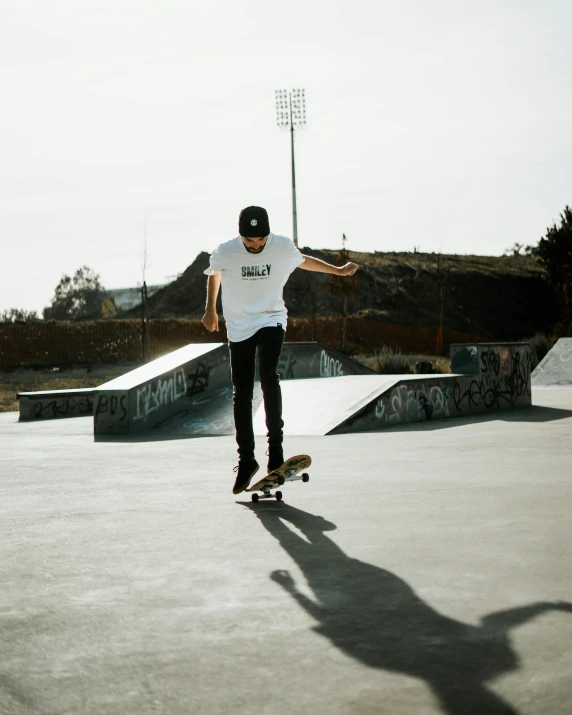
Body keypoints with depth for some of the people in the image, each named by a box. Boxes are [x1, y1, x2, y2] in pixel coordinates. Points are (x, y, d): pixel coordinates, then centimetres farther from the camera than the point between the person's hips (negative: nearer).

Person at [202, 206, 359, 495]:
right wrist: (210, 310, 24)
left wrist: (338, 270, 26)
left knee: (268, 375, -27)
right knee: (241, 395, 0)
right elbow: (214, 274, 13)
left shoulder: (283, 247, -8)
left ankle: (275, 445, -18)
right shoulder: (224, 253, -11)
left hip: (271, 321, -1)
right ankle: (246, 460, 12)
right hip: (239, 327, 1)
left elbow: (303, 260, 15)